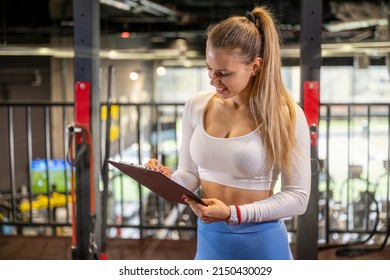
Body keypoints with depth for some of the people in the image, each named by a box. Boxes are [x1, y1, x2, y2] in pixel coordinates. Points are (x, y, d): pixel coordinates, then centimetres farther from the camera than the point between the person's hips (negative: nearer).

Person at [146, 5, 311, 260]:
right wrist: (168, 180, -16)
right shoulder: (196, 106, -2)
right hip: (209, 239, 4)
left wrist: (234, 213, -23)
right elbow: (191, 174, 6)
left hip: (260, 243, -4)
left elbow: (298, 196, -13)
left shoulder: (285, 114, -14)